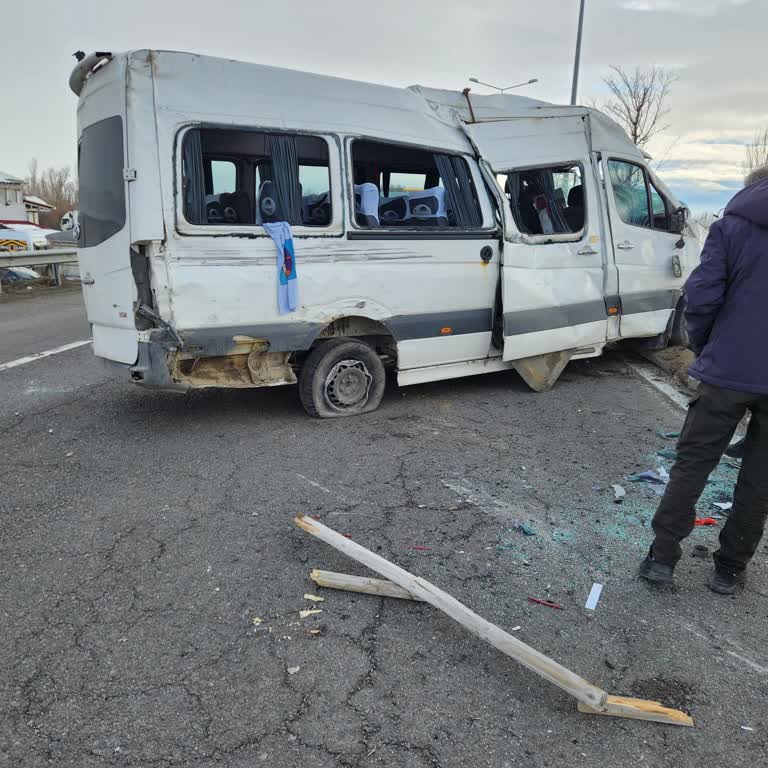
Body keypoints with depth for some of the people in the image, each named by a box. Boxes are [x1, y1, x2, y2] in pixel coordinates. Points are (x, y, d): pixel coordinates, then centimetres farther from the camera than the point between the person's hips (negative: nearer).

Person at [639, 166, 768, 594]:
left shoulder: (731, 226, -1)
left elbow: (701, 297, -10)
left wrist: (705, 348, 5)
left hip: (728, 371, -2)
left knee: (693, 463, 9)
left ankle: (663, 557, 11)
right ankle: (730, 570, 20)